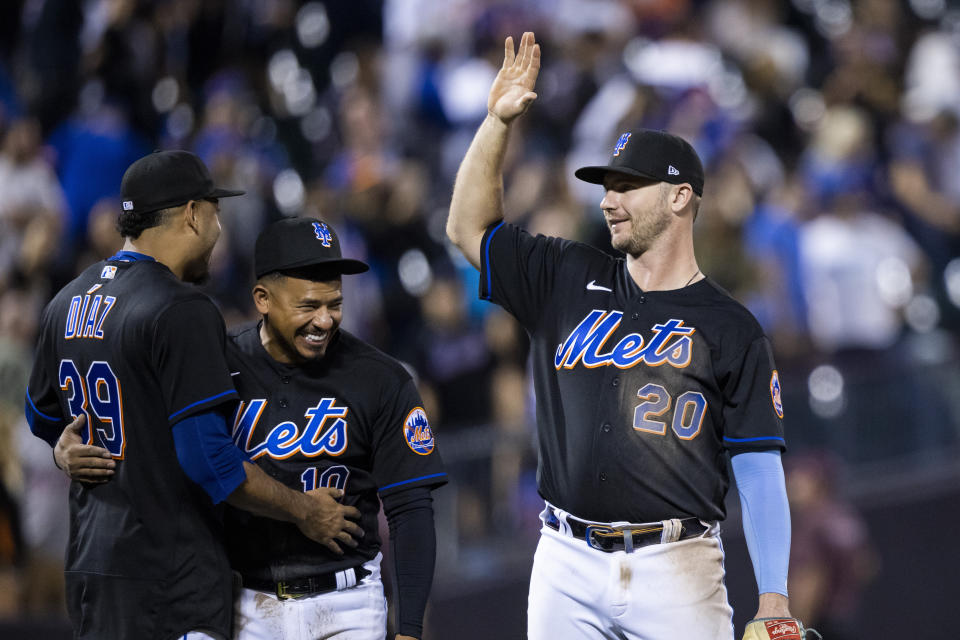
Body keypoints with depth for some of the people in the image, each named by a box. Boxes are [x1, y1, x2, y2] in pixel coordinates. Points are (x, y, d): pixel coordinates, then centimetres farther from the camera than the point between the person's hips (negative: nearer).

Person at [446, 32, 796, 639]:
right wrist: (499, 121, 3)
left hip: (678, 571, -3)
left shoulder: (731, 329, 2)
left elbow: (759, 470, -1)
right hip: (567, 566, 3)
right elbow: (470, 227, 14)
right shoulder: (569, 281, 14)